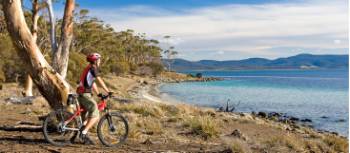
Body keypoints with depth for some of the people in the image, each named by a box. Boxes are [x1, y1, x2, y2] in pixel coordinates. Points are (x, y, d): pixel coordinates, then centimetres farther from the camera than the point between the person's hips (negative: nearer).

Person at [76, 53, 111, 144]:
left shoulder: (88, 69, 20)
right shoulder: (93, 68, -9)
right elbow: (100, 81, -12)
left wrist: (99, 94, 22)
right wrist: (108, 92, -8)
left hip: (81, 95, 10)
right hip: (85, 94, -10)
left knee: (86, 116, 15)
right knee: (95, 116, -10)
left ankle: (85, 137, 16)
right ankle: (83, 133, -13)